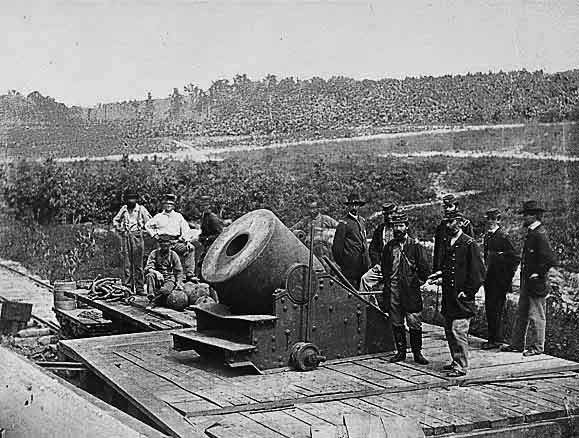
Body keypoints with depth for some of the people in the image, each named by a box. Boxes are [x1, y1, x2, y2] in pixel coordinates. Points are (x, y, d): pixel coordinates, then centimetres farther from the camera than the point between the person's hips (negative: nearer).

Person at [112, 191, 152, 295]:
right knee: (126, 264, 2)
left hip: (137, 236, -2)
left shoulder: (141, 209, 4)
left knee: (138, 264, -1)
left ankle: (139, 288, 2)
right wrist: (119, 228, 11)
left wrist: (142, 227, -3)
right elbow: (115, 220, 25)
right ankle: (127, 287, 7)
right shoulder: (123, 209, 11)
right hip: (125, 237, 2)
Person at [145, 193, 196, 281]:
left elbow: (185, 229, 9)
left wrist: (187, 241, -5)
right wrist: (154, 234, 10)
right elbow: (147, 225, 25)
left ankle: (189, 274, -25)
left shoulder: (178, 216, 18)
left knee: (191, 248, -23)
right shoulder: (159, 216, 17)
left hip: (176, 242, 1)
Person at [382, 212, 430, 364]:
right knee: (396, 323, 8)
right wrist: (388, 281, 10)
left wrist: (416, 281, 0)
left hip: (411, 290, -4)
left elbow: (425, 269, -1)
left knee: (414, 322, -3)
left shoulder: (415, 246, -2)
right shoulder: (389, 246, 10)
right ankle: (400, 351, 18)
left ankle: (417, 352, 5)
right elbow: (384, 267, 18)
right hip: (393, 289, 4)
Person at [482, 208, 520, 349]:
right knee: (489, 308, 11)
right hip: (489, 278, 8)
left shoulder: (503, 237, -12)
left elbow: (515, 258, -12)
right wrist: (486, 272, 16)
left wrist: (508, 276, -10)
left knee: (496, 309, -6)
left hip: (499, 280, -8)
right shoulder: (487, 235, 12)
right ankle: (492, 338, 19)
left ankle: (496, 339, 0)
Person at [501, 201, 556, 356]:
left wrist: (537, 274, -17)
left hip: (536, 283, -10)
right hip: (526, 281, 10)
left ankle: (537, 347, 11)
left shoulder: (539, 235, -19)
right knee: (521, 314, 15)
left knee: (536, 316, 1)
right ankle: (517, 344, 23)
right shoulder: (531, 233, 10)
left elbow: (551, 260, -25)